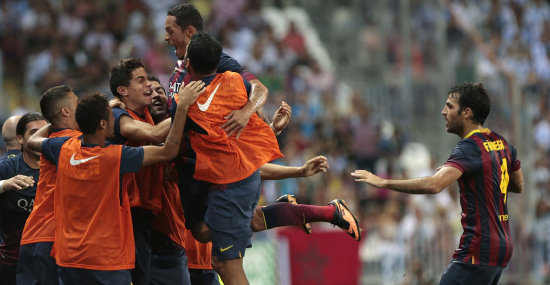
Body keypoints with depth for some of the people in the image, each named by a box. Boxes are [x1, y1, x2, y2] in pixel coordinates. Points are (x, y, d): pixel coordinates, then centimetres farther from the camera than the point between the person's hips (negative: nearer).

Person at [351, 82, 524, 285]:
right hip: (502, 247, 10)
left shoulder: (469, 148, -16)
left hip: (479, 253, -10)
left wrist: (383, 183, -26)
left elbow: (434, 185, -30)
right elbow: (518, 185, 25)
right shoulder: (501, 143, 11)